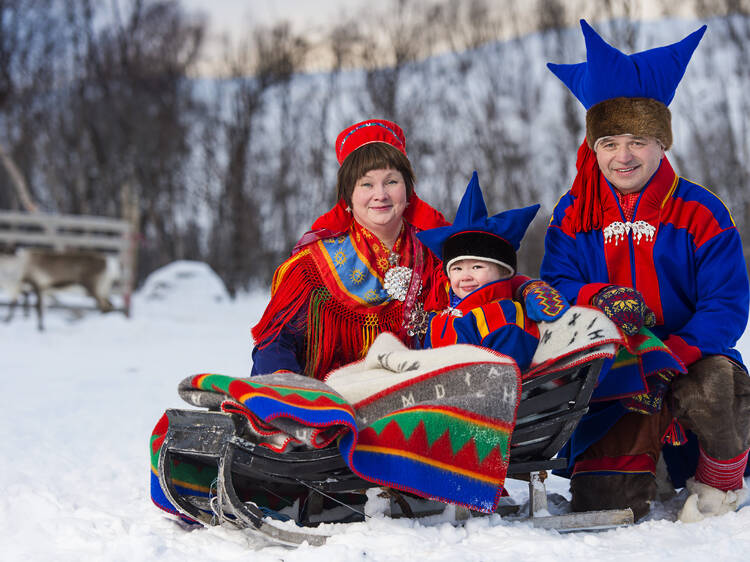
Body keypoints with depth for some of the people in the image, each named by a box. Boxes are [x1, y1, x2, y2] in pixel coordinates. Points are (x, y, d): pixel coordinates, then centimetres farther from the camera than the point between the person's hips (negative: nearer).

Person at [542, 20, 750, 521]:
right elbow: (554, 286, 0)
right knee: (602, 507, -15)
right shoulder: (573, 216, 6)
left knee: (709, 389, -38)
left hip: (692, 354, -1)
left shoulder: (699, 213, -2)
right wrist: (599, 298, -24)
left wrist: (672, 358, -25)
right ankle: (638, 459, 21)